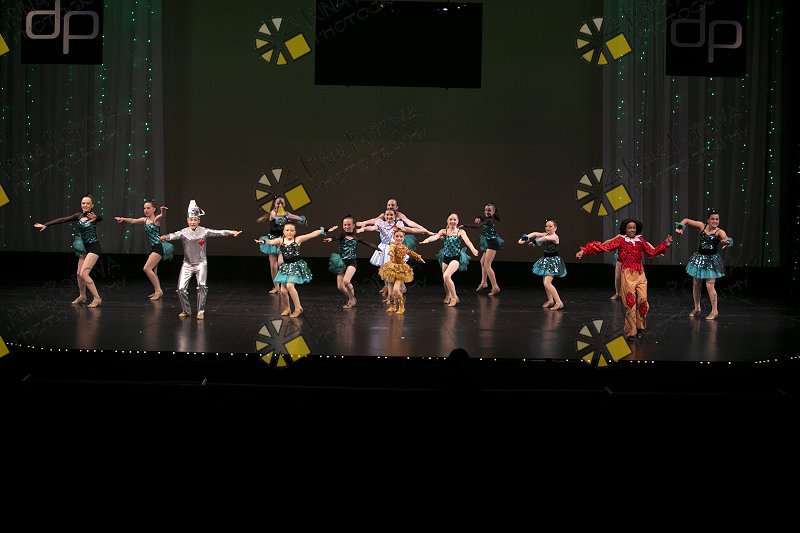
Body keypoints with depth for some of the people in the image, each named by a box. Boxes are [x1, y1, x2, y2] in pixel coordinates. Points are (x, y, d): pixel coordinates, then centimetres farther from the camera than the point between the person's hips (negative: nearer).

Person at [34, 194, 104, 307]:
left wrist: (95, 217, -60)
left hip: (93, 248, -7)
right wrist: (45, 225, 1)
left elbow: (100, 218, -36)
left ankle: (97, 298, -12)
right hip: (84, 248, 7)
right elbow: (62, 220, 4)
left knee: (84, 273, -18)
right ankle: (82, 296, 34)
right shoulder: (78, 216, 4)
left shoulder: (93, 217, -12)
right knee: (79, 274, 12)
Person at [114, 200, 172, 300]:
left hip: (158, 247, -8)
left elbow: (161, 216, -31)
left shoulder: (156, 219, -9)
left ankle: (158, 290, -10)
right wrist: (123, 219, -3)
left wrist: (163, 212, -55)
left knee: (147, 268, -16)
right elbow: (133, 221, 14)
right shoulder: (145, 220, 11)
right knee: (153, 271, 12)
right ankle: (157, 292, 21)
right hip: (152, 248, 8)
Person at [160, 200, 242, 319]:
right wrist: (164, 237, -47)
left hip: (201, 263, -1)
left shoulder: (204, 231, -6)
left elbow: (218, 232, -15)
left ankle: (201, 312, -6)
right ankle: (186, 310, 20)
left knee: (202, 286, -18)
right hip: (187, 264, 1)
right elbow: (174, 235, -25)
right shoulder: (184, 232, -7)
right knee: (181, 289, -2)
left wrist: (232, 232, -28)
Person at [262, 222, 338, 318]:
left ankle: (298, 308, -8)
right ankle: (286, 309, 21)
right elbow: (270, 242, -9)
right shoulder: (281, 240, 4)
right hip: (286, 266, 3)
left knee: (290, 285, -22)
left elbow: (312, 234, -5)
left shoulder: (298, 239, -1)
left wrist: (326, 230, -7)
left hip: (296, 265, -3)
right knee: (283, 290, -2)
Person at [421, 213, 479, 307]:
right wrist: (426, 240, -41)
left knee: (446, 276, -24)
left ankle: (454, 297, -8)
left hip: (456, 258, -4)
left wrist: (473, 249, -46)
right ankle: (448, 296, 44)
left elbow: (466, 240, -25)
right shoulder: (444, 231, 1)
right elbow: (435, 236, -18)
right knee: (445, 279, 15)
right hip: (446, 257, 4)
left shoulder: (460, 232, -6)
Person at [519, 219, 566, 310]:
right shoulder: (546, 235, 5)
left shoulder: (554, 237, -16)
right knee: (545, 282, 16)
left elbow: (546, 238, -35)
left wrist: (534, 241, -40)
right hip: (546, 260, 9)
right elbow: (535, 234, -8)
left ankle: (559, 302, -13)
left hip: (553, 261, -9)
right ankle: (550, 300, 33)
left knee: (547, 283, -16)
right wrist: (525, 238, -24)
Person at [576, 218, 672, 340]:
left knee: (643, 300, -6)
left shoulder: (640, 240, 10)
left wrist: (665, 244, 10)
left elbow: (652, 252, 16)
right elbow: (605, 247, -11)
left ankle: (639, 327, 12)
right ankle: (631, 332, 3)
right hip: (628, 275, -3)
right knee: (630, 302, -4)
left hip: (640, 275, 3)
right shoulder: (621, 240, -2)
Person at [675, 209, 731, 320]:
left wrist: (726, 241, -58)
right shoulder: (702, 226, -2)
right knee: (696, 284, 11)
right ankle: (696, 308, 28)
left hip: (712, 259, -4)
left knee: (709, 285, -9)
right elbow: (686, 220, 7)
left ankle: (714, 311, 5)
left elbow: (726, 238, -35)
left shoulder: (719, 232, -13)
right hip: (699, 257, 4)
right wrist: (680, 227, -11)